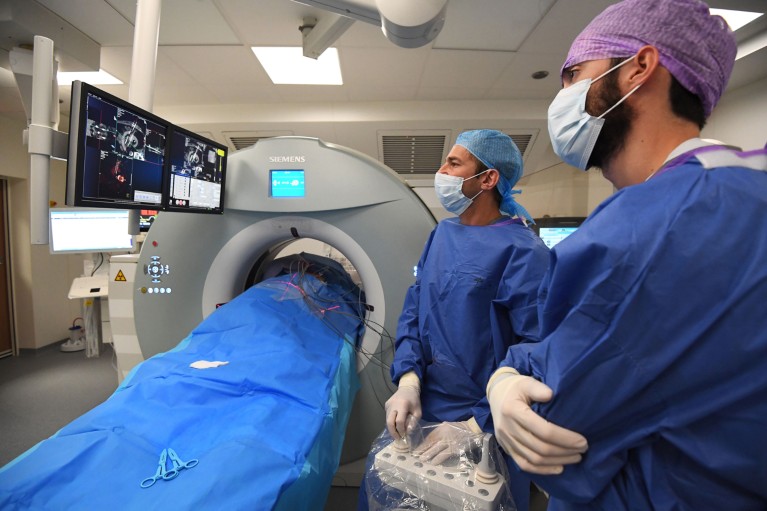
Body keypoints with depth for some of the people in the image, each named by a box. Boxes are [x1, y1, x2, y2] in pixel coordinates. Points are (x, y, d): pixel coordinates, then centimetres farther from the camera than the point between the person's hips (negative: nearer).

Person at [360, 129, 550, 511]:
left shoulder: (520, 250, -18)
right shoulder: (441, 234, 3)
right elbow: (414, 310, 4)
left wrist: (479, 425, -20)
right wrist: (408, 379, -8)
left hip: (485, 427, -6)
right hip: (425, 413, 6)